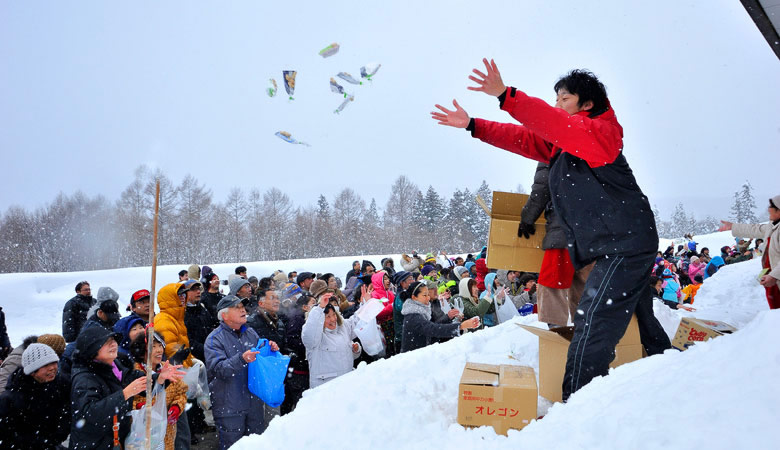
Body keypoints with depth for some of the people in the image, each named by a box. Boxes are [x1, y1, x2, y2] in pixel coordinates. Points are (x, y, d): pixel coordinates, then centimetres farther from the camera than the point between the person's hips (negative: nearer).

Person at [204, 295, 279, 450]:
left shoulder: (250, 333, 10)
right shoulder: (215, 339, -8)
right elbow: (219, 369, -21)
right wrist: (241, 359, -36)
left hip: (254, 402, 6)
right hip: (229, 406, -5)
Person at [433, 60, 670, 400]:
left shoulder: (598, 131, -12)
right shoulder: (562, 141, 16)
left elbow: (553, 123, -28)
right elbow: (524, 139, 13)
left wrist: (506, 96, -37)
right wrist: (473, 125, 9)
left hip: (626, 244, -11)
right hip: (619, 245, 11)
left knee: (593, 326, -14)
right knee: (640, 319, 23)